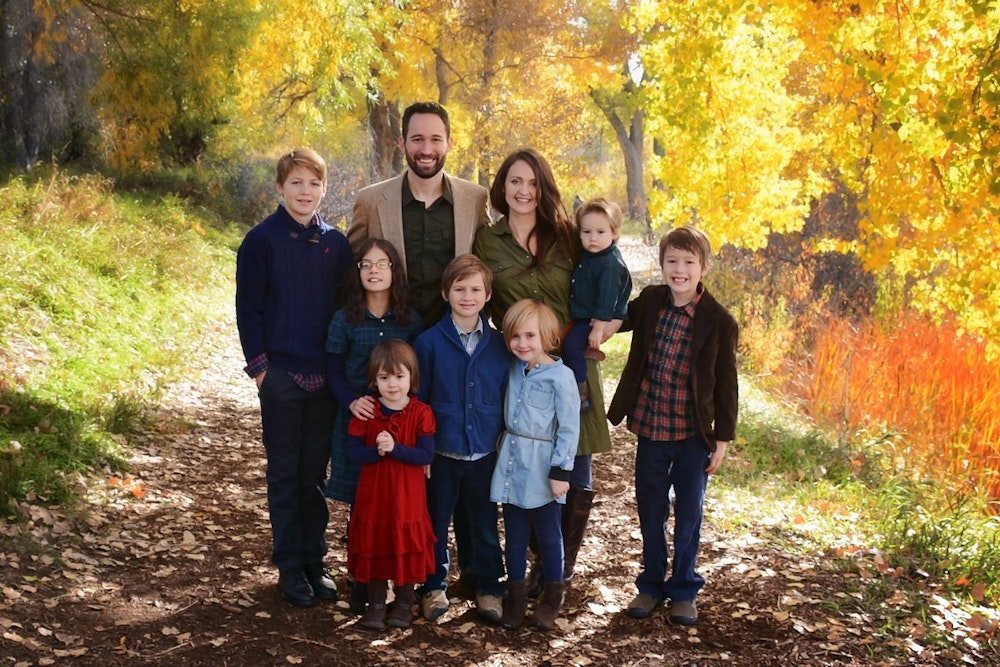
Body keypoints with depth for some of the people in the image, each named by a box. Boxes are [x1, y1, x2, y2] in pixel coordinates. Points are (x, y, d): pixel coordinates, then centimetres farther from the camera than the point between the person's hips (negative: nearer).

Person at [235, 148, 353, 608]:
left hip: (325, 376, 3)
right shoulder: (261, 241, -5)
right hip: (281, 375, -3)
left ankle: (314, 560, 21)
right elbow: (248, 308, -4)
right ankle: (290, 567, 14)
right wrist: (259, 364, -9)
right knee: (285, 474, 5)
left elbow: (346, 305, 11)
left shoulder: (336, 244, 6)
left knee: (315, 473, 11)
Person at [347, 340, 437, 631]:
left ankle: (404, 603, 26)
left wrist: (395, 448, -26)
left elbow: (426, 455, -14)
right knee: (374, 548, 9)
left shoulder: (421, 413, -8)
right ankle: (376, 604, 24)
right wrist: (377, 451, -25)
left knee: (407, 547, 8)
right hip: (373, 494, 2)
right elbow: (353, 449, -7)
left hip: (407, 497, -1)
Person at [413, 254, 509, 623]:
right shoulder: (429, 342, -6)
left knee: (485, 523, 13)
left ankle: (489, 587, 28)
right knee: (436, 521, 12)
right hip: (442, 451, -1)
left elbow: (508, 399, 5)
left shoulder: (499, 345, -1)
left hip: (486, 452, 1)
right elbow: (417, 399, -3)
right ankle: (434, 586, 28)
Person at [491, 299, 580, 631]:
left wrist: (560, 471, -14)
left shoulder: (561, 376, -14)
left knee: (548, 535, 8)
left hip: (541, 468, -5)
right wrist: (505, 447, 7)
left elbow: (569, 429, -13)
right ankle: (516, 596, 25)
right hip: (511, 464, 5)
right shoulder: (513, 369, 4)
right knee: (514, 535, 13)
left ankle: (552, 597, 24)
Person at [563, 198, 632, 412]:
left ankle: (580, 393, -14)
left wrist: (598, 328, -24)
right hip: (582, 315, 10)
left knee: (572, 346, -21)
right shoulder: (588, 255, 4)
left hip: (598, 319, -10)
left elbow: (607, 298, -24)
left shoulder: (611, 264, -24)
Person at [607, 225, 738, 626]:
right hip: (651, 429, 3)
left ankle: (683, 590, 26)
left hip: (693, 434, -3)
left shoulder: (719, 322, -11)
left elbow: (726, 384, -6)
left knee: (688, 515, 10)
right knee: (650, 513, 14)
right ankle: (651, 585, 30)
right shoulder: (650, 301, -1)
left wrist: (722, 439, -5)